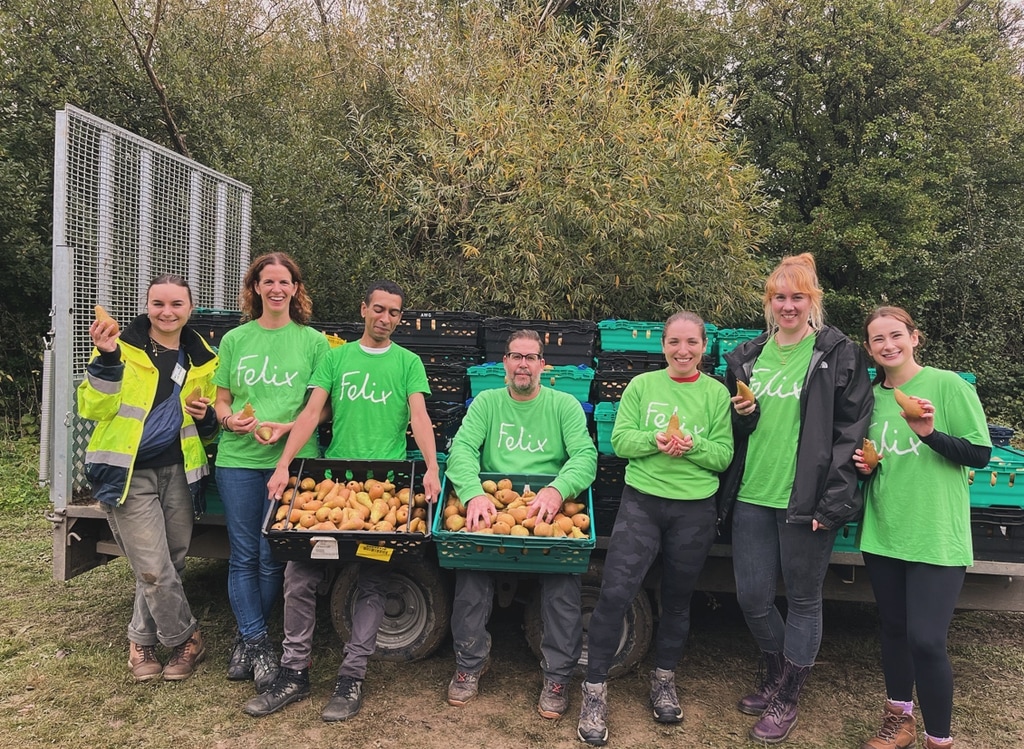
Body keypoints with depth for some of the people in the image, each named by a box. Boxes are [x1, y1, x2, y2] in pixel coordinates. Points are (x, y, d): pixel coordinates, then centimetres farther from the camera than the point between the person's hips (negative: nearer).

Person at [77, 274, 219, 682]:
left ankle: (142, 640, 30)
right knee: (155, 570, -7)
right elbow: (93, 408, -11)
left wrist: (206, 418, -4)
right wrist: (106, 358, -23)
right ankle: (187, 639, 15)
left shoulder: (203, 359, 10)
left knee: (169, 565, 9)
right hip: (129, 473, -4)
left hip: (177, 473, 4)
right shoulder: (123, 346, -3)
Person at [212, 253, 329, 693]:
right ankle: (258, 644, 17)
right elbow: (221, 399, 12)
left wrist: (287, 427, -13)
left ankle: (247, 638, 23)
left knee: (272, 557, 3)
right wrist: (230, 419, -9)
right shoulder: (235, 339, 9)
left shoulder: (313, 341, 3)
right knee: (243, 556, 4)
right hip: (237, 459, 2)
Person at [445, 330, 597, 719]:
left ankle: (557, 677, -1)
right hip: (490, 505, 1)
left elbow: (586, 456, -9)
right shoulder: (486, 402, 8)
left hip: (548, 511, -1)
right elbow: (461, 447, -7)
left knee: (564, 577, -23)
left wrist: (557, 489, -30)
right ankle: (469, 664, 1)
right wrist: (474, 493, -28)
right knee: (471, 569, -22)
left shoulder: (565, 405, 5)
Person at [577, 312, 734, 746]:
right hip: (641, 502, -1)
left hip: (694, 510, 1)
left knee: (677, 600, 15)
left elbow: (723, 456, -2)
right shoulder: (641, 386, 2)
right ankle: (594, 690, 6)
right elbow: (619, 440, -4)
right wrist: (655, 441, -21)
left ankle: (664, 679, 37)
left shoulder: (716, 393, 1)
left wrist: (691, 447, -21)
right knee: (615, 593, -9)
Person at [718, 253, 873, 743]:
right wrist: (741, 416, -4)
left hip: (807, 501, -4)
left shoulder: (839, 355, -3)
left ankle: (787, 699, 26)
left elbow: (851, 431, -7)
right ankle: (776, 675, 37)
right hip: (752, 497, 5)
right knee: (752, 597, 10)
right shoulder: (747, 357, 11)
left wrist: (830, 501, -13)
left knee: (803, 601, 8)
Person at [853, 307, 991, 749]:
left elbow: (980, 454, -8)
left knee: (925, 640, -8)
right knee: (893, 629, 14)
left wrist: (931, 433, -24)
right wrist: (864, 465, -3)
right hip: (883, 531, 5)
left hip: (936, 536, -5)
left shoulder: (948, 385, -7)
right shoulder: (871, 396, 8)